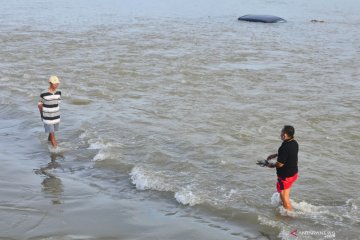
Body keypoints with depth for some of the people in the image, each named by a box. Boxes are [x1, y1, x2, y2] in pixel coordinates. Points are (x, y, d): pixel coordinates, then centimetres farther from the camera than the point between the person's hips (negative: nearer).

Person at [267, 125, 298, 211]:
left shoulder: (284, 147, -31)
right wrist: (275, 155, 15)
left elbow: (280, 164, -28)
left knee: (284, 197, 5)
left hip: (286, 176, -10)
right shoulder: (294, 143, -2)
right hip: (293, 173, 10)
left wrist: (272, 165, -7)